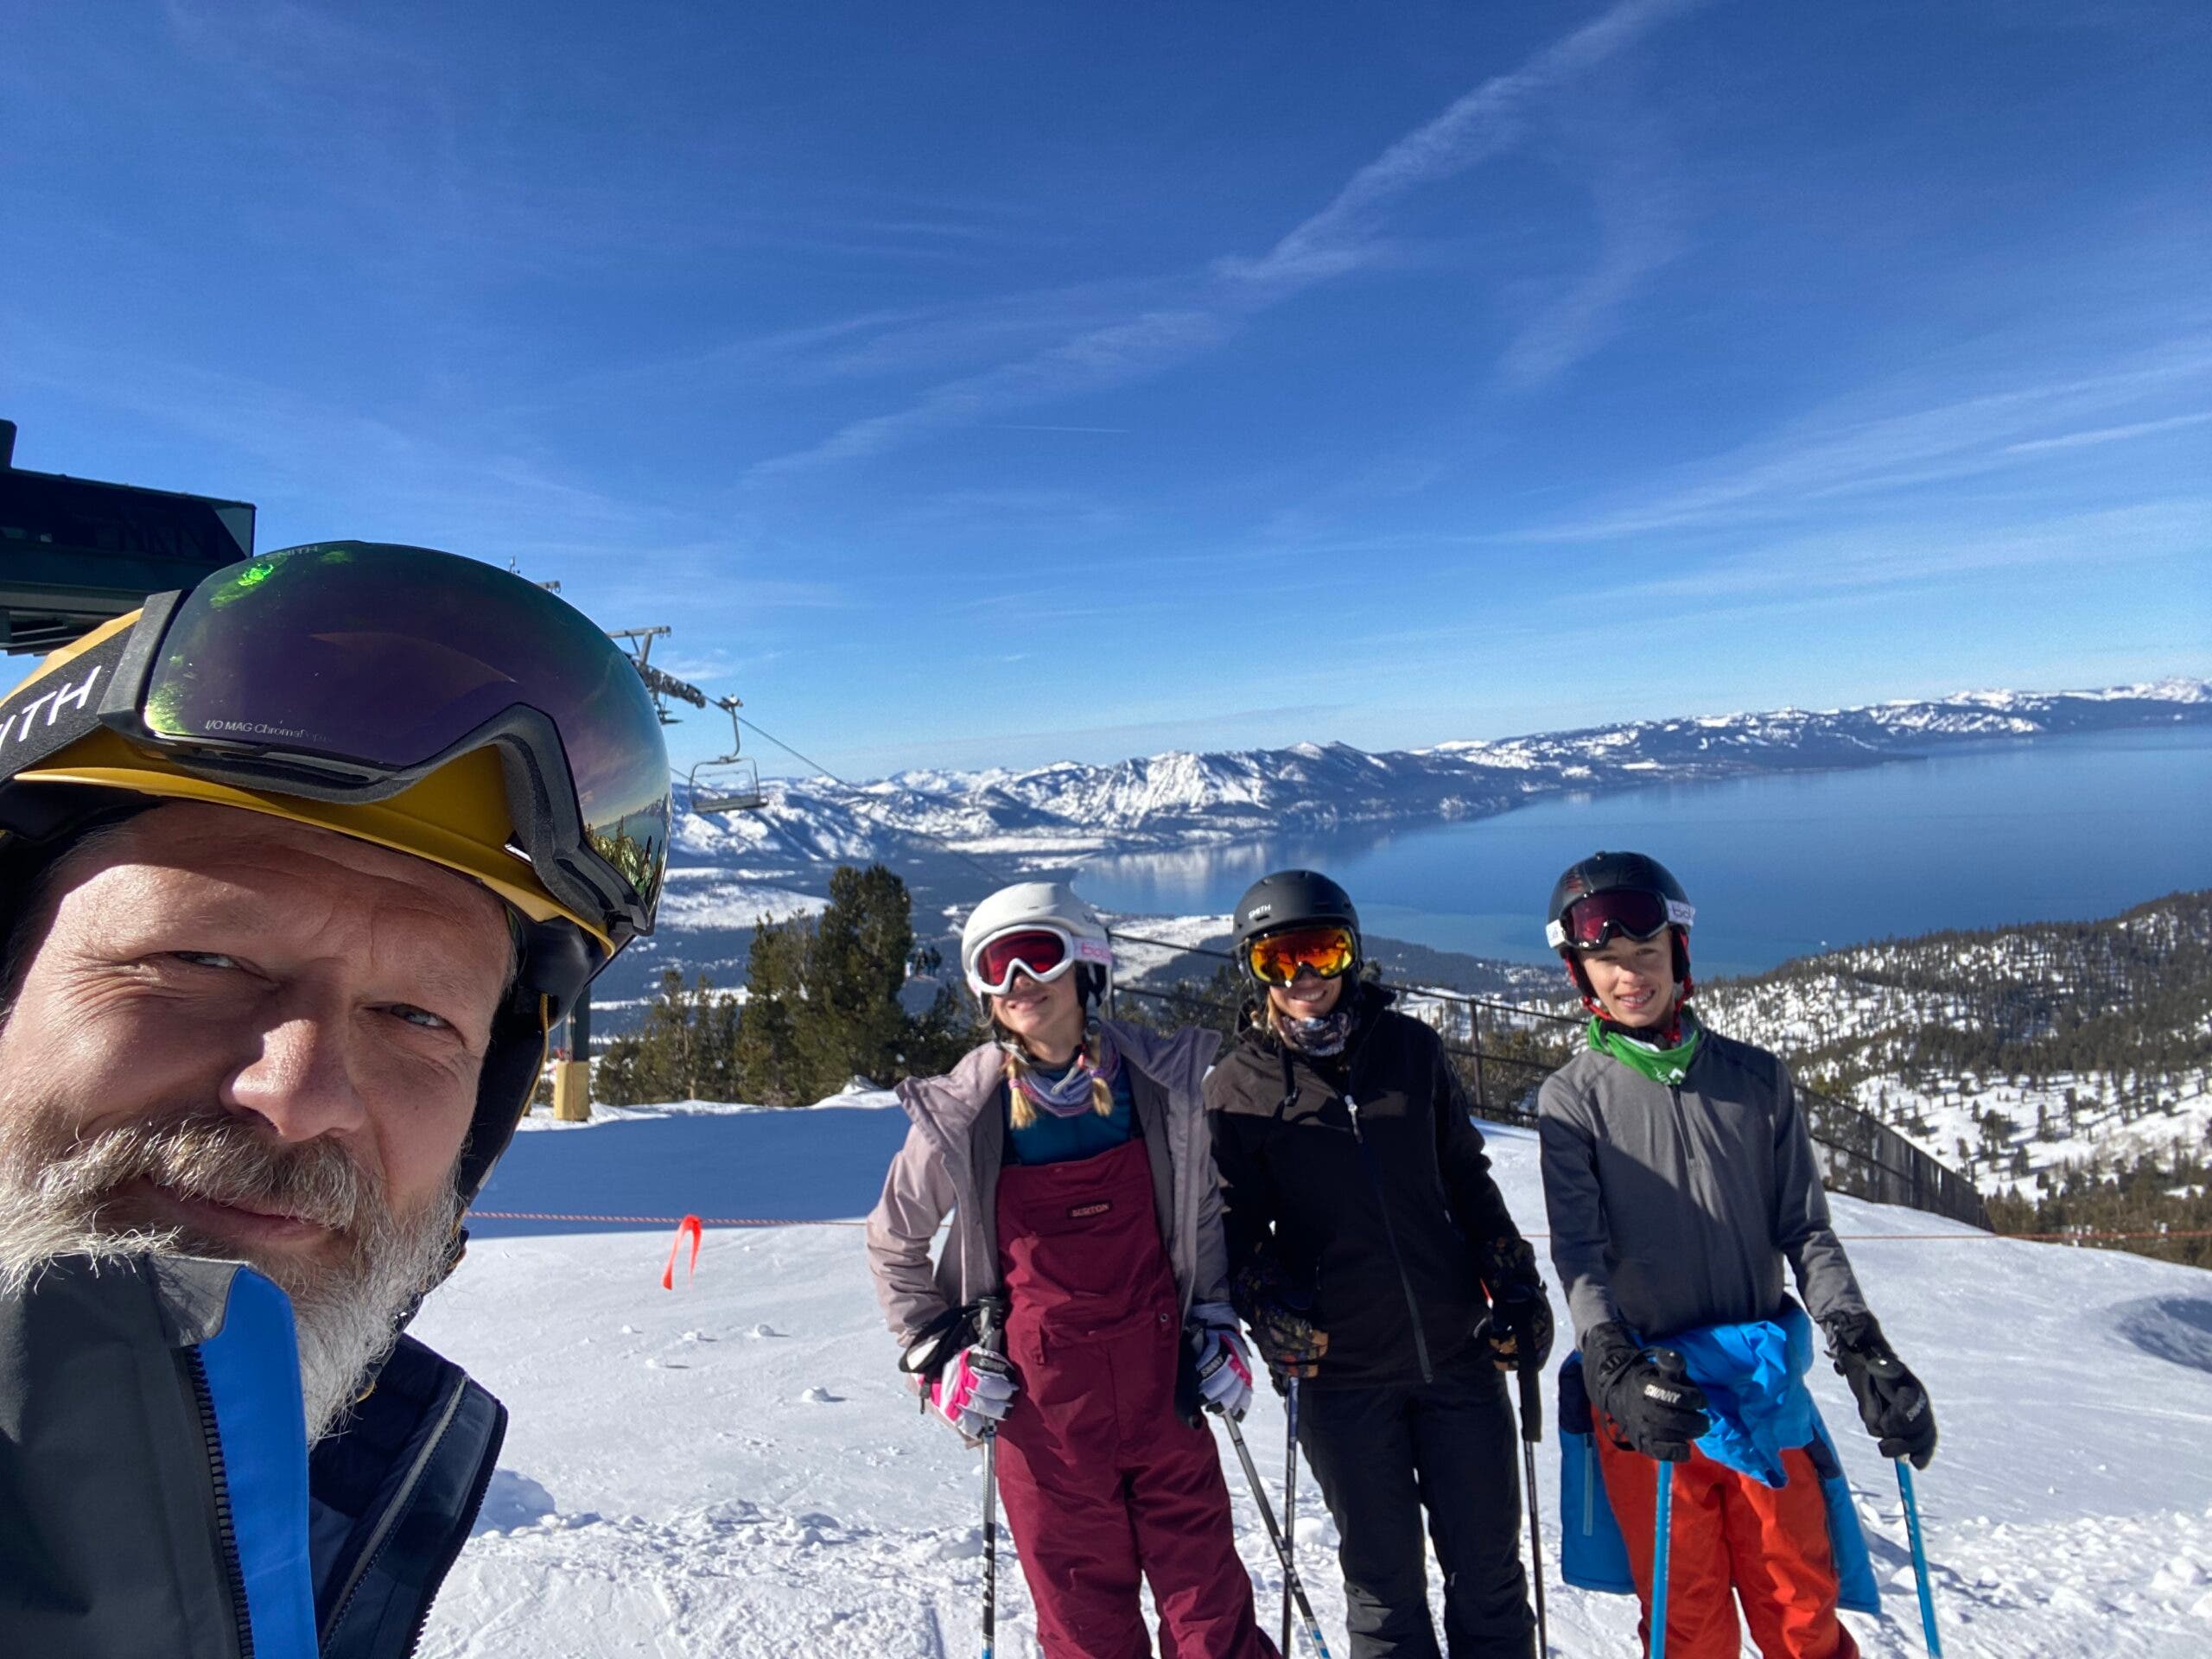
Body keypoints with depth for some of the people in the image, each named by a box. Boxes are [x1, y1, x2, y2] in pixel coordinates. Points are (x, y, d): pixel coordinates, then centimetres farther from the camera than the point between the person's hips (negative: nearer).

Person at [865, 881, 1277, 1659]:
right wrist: (937, 1355, 2)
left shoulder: (1164, 1079, -6)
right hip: (1042, 1391, -1)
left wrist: (1217, 1323, 7)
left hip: (1162, 1375, 1)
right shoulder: (961, 1112, -10)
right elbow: (893, 1243, 7)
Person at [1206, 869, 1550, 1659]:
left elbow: (1468, 1180, 10)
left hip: (1458, 1350, 2)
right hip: (1344, 1371, -2)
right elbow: (1239, 1224, 2)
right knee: (1384, 1579, 13)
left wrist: (1515, 1284, 5)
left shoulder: (1411, 1047, 1)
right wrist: (1265, 1299, -14)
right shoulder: (1236, 1087, -4)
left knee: (1488, 1565, 16)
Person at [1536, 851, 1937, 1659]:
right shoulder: (1572, 1098, -4)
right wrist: (1614, 1371, -25)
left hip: (1764, 1392, 2)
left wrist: (1863, 1350, -9)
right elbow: (1579, 1254, -11)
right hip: (1645, 1399, -1)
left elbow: (1805, 1229, 4)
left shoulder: (1756, 1079, 3)